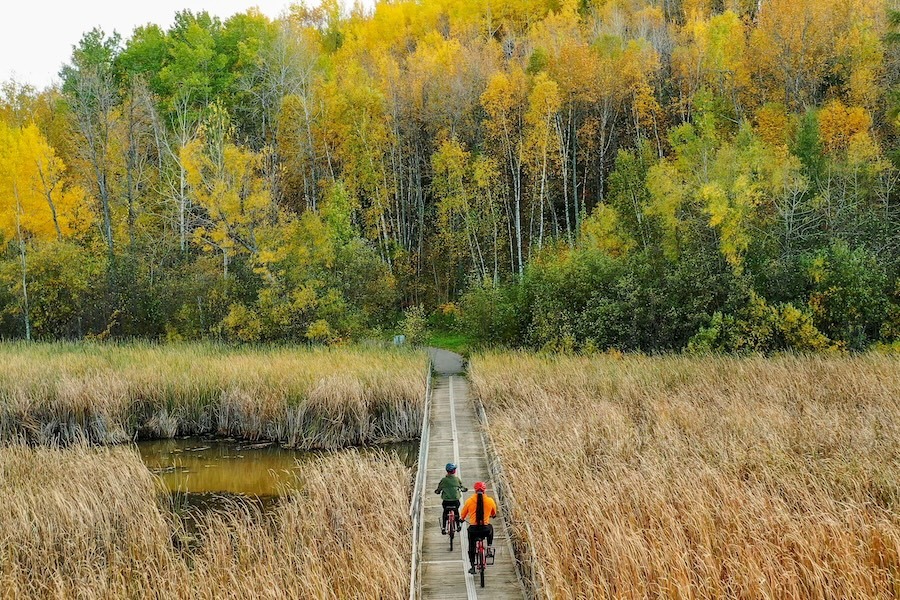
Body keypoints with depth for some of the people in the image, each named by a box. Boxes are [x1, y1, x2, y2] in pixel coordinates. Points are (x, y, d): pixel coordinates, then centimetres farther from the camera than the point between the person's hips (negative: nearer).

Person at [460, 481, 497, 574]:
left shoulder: (469, 501, -4)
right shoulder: (490, 501, -3)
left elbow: (462, 515, 9)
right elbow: (494, 514, 17)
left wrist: (462, 519, 33)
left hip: (473, 529, -1)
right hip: (485, 529, 1)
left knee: (471, 547, 20)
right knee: (490, 527, 36)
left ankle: (472, 567, 18)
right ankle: (489, 548, 28)